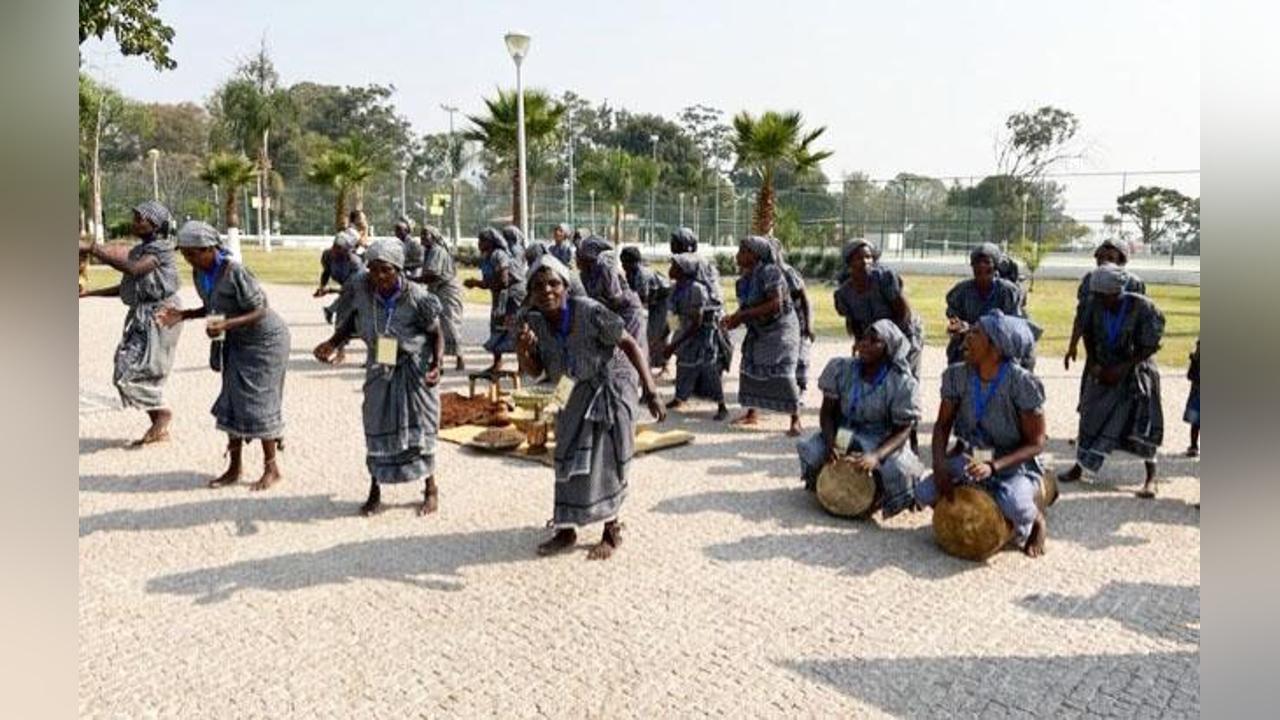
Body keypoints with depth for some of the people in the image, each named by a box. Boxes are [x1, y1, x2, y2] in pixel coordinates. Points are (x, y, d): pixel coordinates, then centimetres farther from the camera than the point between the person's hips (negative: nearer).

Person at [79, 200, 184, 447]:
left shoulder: (161, 249, -11)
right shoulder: (139, 250, 15)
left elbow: (133, 269, -29)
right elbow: (125, 288, 20)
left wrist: (92, 248, -28)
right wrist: (89, 292, 13)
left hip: (158, 317, -9)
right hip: (142, 317, 9)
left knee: (130, 372, -10)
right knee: (142, 373, 11)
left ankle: (162, 410, 8)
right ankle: (160, 430, 19)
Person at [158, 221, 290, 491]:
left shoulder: (234, 271, -26)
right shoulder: (199, 273, -2)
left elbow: (259, 311, -24)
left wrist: (226, 325, -36)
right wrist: (182, 315, -5)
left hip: (264, 339, -8)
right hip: (237, 341, 8)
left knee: (258, 403, -4)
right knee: (232, 402, 9)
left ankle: (271, 469, 9)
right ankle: (234, 468, 19)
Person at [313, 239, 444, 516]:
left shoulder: (417, 298, -24)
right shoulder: (361, 289, -15)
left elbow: (436, 334, -10)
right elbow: (352, 321, 3)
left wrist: (437, 365, -24)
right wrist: (332, 343, -12)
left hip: (415, 368, -3)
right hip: (380, 368, 3)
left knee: (419, 426, 5)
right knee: (376, 426, 8)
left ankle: (431, 489, 23)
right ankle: (375, 492, 24)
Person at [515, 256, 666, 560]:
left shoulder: (590, 312, -30)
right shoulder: (533, 321, -13)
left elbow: (630, 344, -22)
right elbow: (535, 372, -7)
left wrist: (650, 392, -26)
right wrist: (522, 352, -30)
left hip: (613, 385, -6)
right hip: (582, 390, 6)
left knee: (604, 459, -1)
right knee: (568, 457, 10)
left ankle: (612, 531, 18)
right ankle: (566, 530, 25)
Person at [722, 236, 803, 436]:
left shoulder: (769, 272, -20)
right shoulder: (745, 278, 3)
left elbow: (775, 304, -28)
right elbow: (746, 307, 8)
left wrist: (743, 315, -27)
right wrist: (733, 318, -13)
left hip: (779, 329, -8)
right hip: (758, 332, 8)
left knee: (782, 373, -12)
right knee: (748, 370, 9)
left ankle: (795, 420, -5)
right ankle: (751, 413, 24)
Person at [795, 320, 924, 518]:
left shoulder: (902, 383, -15)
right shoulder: (841, 368, -7)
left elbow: (902, 431, -15)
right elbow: (827, 412, -3)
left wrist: (876, 455, -34)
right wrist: (831, 444, -23)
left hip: (883, 441, -2)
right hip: (843, 433, 2)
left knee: (899, 471, -31)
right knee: (811, 452, -25)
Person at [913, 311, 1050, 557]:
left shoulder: (1022, 382, -21)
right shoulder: (957, 375, -8)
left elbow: (1036, 444, -16)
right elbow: (942, 425, 0)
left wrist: (993, 466, -29)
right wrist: (940, 465, -17)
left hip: (1016, 463, -4)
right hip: (971, 457, 4)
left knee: (1015, 507, -35)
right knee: (925, 493, -18)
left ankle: (1037, 521, 5)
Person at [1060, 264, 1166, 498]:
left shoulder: (1143, 308, -21)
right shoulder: (1095, 305, -10)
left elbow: (1148, 347, -17)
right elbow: (1088, 334, 7)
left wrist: (1122, 369, -21)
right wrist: (1092, 363, -3)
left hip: (1136, 371, -4)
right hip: (1104, 371, 4)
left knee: (1141, 424, -7)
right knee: (1091, 416, 6)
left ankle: (1151, 478, 4)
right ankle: (1079, 467, 20)